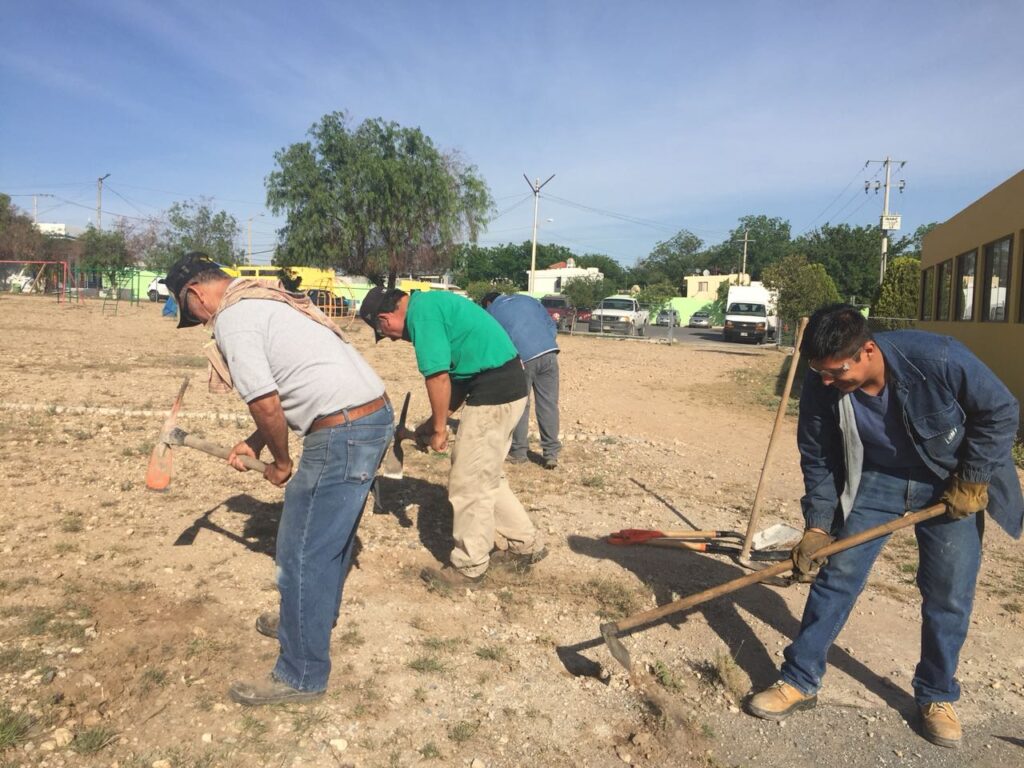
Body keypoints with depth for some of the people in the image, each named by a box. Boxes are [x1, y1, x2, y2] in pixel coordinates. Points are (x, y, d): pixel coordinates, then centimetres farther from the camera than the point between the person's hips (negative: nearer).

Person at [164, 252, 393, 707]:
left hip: (344, 433, -10)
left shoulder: (231, 320, -8)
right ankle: (312, 619, 47)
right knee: (329, 537, 26)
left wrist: (280, 462, 2)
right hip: (373, 415, 10)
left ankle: (302, 676, 16)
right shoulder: (264, 300, 22)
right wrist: (254, 443, 20)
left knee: (301, 555, 2)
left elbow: (266, 404, -13)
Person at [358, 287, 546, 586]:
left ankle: (469, 567, 15)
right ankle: (525, 544, 31)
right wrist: (435, 421, 19)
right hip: (507, 384, 10)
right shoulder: (429, 304, 18)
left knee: (469, 485, 2)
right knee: (486, 478, 20)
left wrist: (438, 428, -5)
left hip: (493, 392, -10)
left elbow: (438, 377, -17)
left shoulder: (420, 312, -13)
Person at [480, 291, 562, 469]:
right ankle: (551, 454, 9)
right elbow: (552, 325, 20)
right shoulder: (527, 299, 28)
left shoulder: (490, 312, 19)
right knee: (549, 404, 7)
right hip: (549, 353, 3)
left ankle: (518, 452, 18)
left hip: (522, 358, -3)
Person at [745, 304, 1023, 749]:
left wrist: (972, 481, -15)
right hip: (874, 479, 1)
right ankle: (799, 681, 9)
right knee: (836, 575, -3)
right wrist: (817, 526, -10)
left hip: (950, 483, -1)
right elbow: (818, 460, -8)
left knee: (949, 595, 3)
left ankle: (936, 697, 24)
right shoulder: (820, 387, -23)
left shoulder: (937, 358, -33)